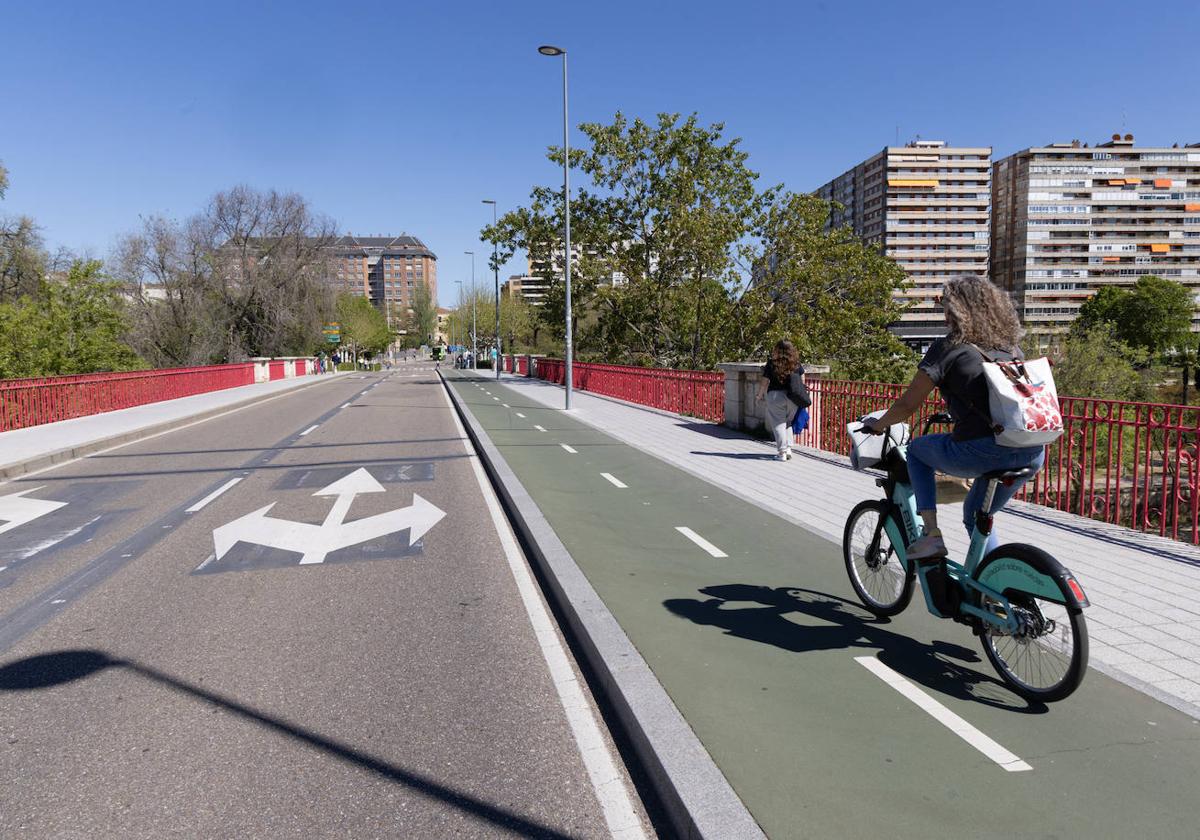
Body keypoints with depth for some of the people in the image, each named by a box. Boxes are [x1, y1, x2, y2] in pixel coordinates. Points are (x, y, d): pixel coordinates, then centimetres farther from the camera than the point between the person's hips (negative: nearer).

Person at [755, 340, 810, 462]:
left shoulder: (772, 364, -8)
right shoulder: (796, 364, 2)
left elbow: (764, 382, -6)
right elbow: (802, 379, 11)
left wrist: (760, 394, 8)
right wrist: (801, 392, 27)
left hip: (775, 396, -3)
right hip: (792, 397, 3)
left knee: (778, 423, 4)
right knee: (788, 423, 19)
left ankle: (782, 452, 0)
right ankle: (788, 448, 12)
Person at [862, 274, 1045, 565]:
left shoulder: (949, 347, 1)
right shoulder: (1012, 348, 19)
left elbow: (907, 405, 0)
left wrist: (877, 425, 17)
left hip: (983, 451, -7)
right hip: (1033, 453, 7)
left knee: (917, 449, 22)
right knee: (976, 514, 29)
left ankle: (931, 535, 11)